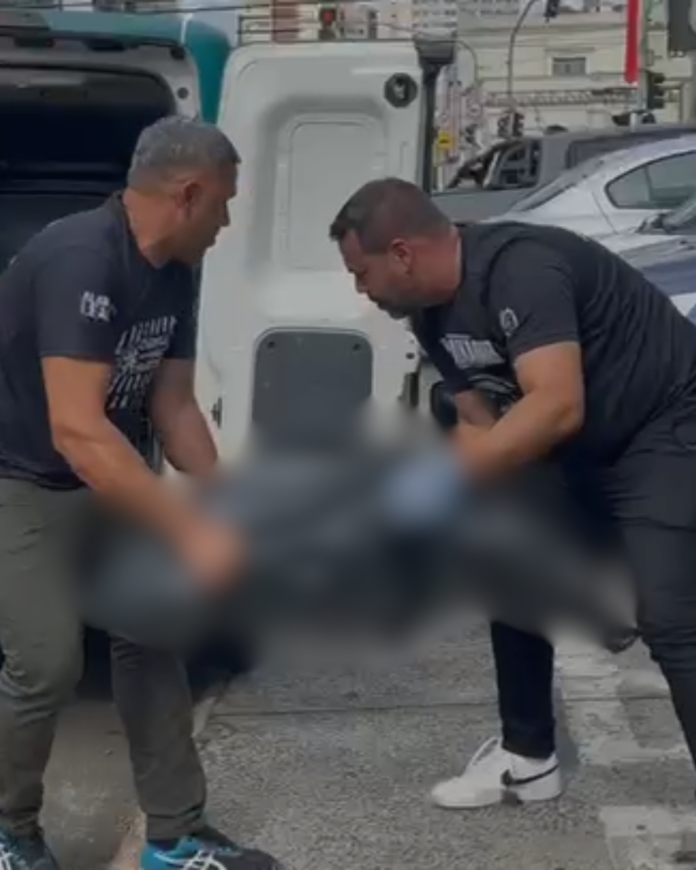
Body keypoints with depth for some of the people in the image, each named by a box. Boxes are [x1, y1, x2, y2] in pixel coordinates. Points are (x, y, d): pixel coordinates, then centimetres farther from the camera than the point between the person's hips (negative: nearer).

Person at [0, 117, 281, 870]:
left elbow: (173, 406, 5)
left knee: (149, 638, 5)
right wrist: (192, 532, -36)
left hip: (101, 480, 9)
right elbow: (77, 428, -36)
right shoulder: (80, 260, -30)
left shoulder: (173, 273, -1)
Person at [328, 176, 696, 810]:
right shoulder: (434, 315, 0)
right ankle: (527, 757, 28)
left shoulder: (518, 268, -29)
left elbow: (556, 406, -38)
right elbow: (481, 423, 5)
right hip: (579, 450, 10)